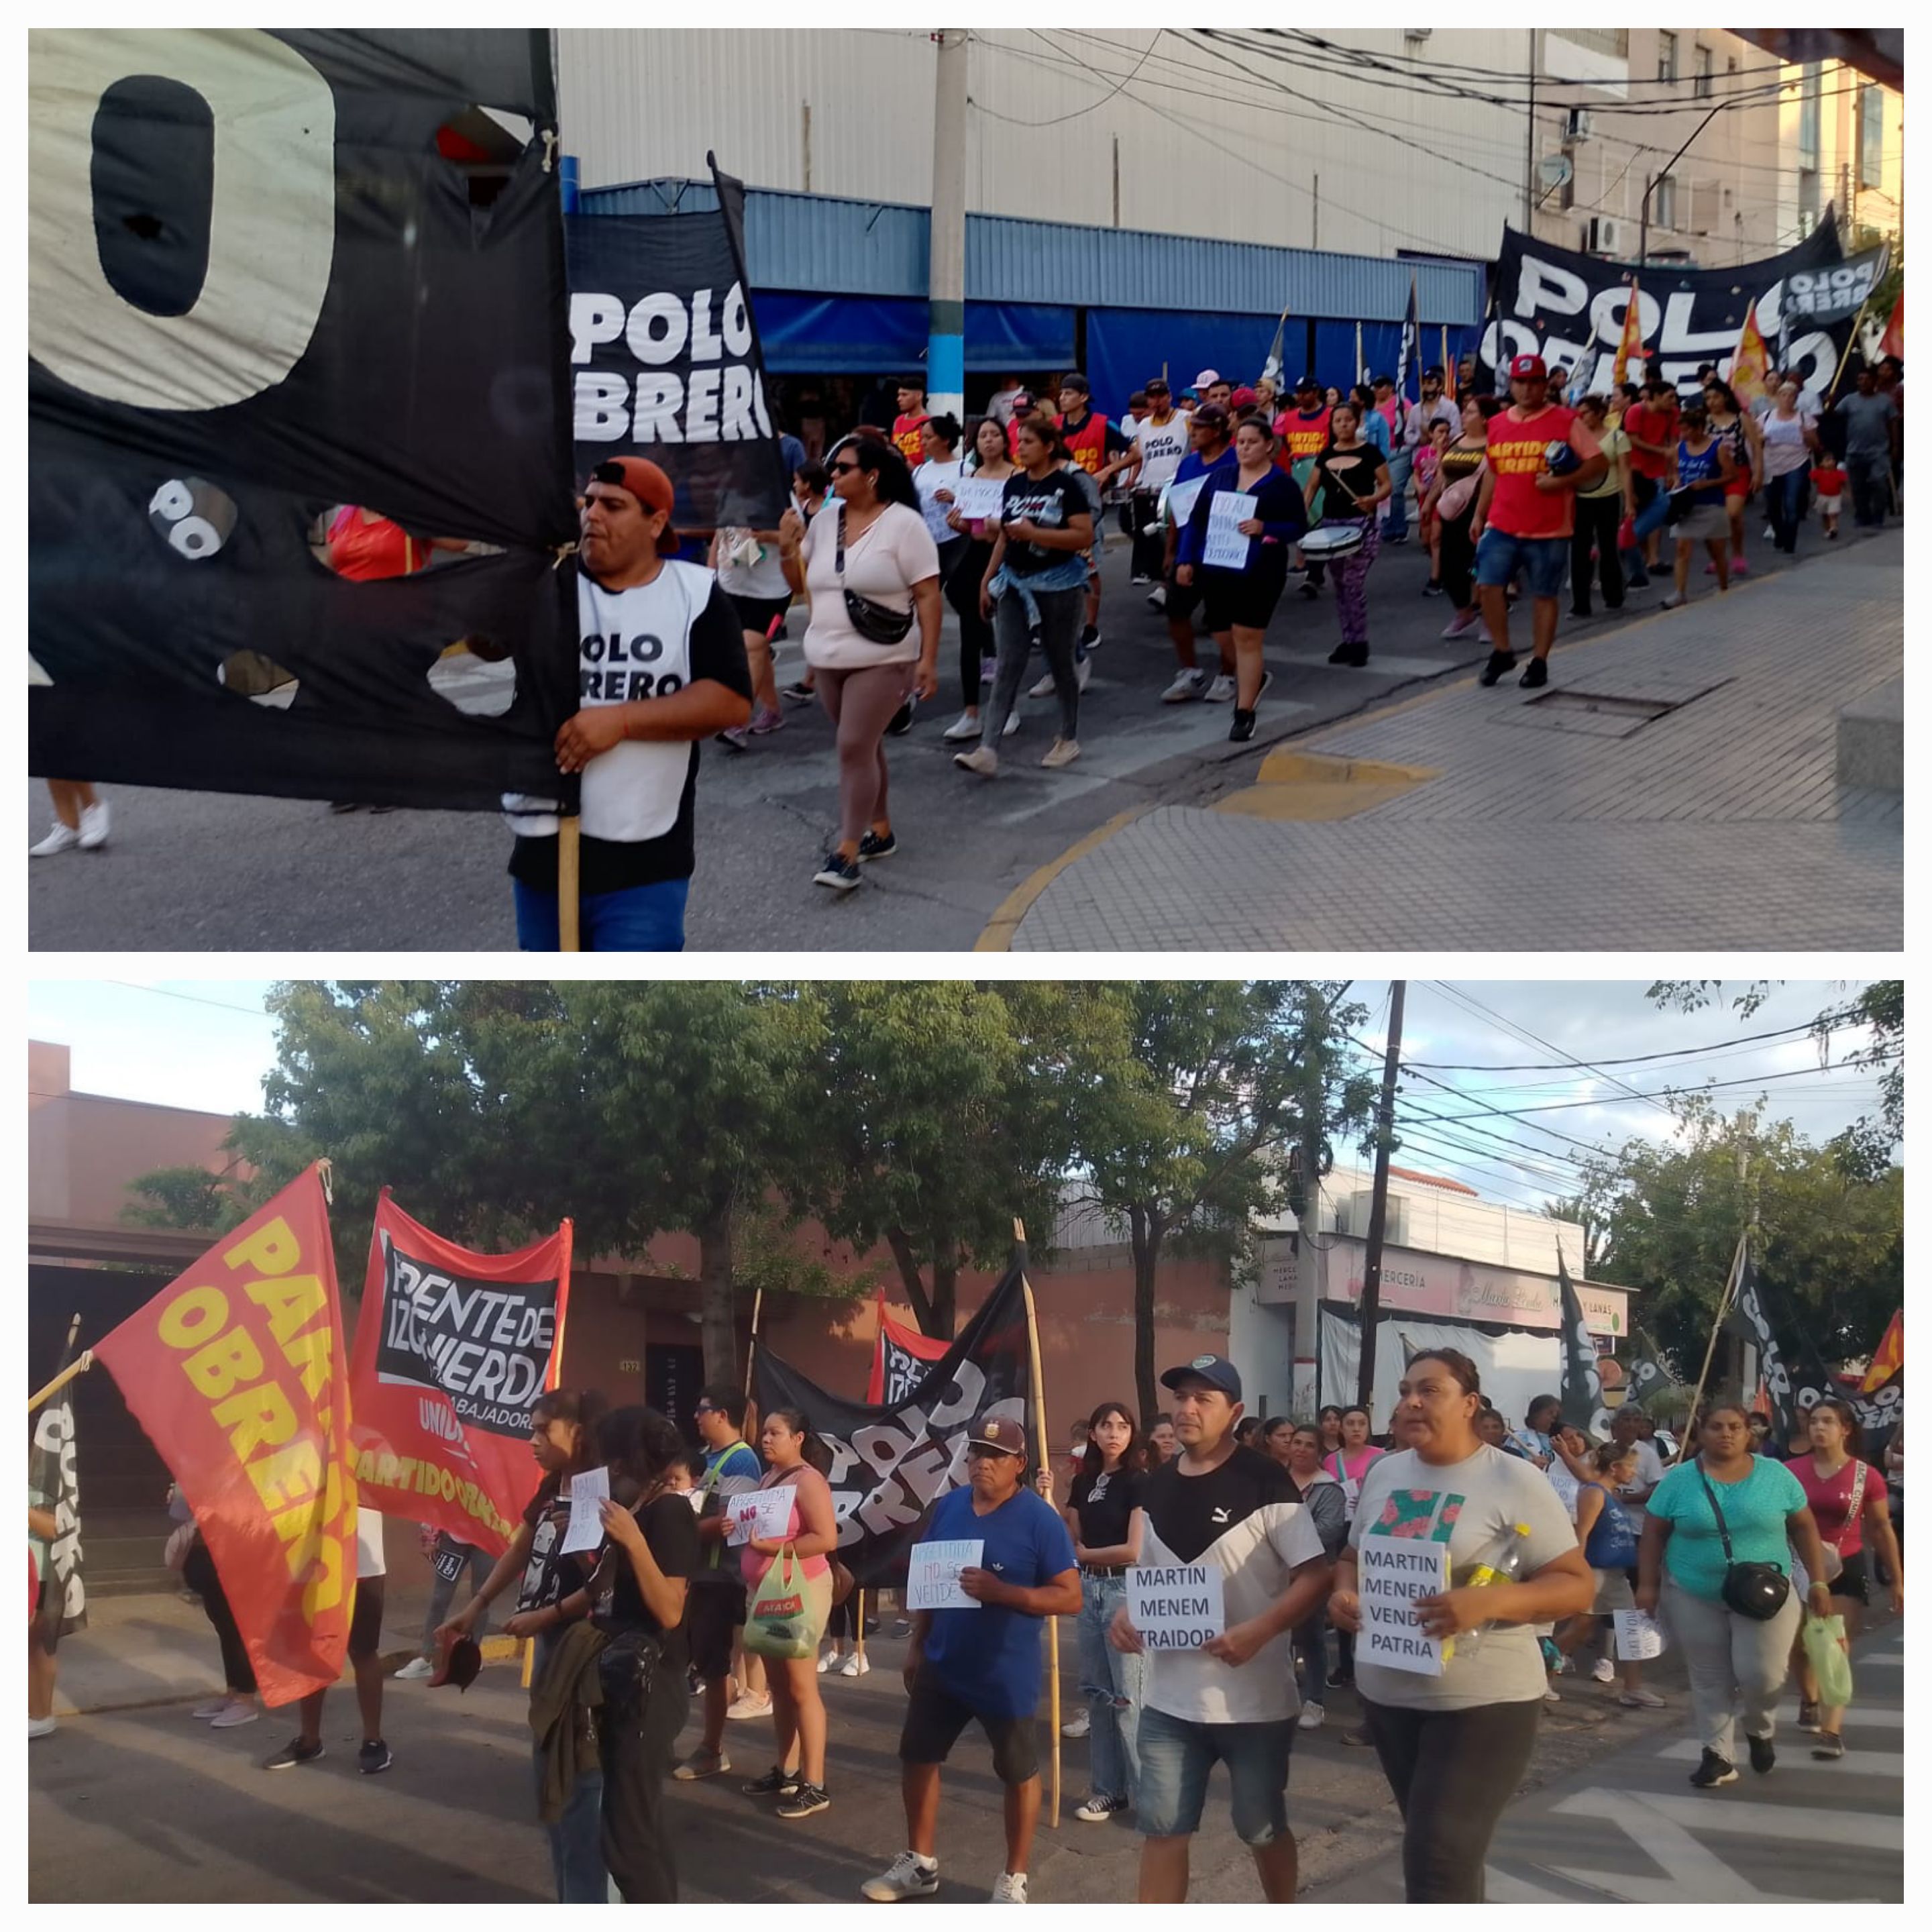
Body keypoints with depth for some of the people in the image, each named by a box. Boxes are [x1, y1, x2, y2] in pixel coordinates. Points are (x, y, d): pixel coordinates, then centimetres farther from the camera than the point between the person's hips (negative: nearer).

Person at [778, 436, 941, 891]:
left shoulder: (903, 524, -10)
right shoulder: (825, 519, 7)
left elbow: (928, 596, -10)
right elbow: (798, 584, 14)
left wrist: (928, 659, -15)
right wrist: (788, 548, -5)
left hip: (882, 660, -6)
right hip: (827, 658, 6)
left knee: (854, 748, -13)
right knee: (864, 748, 15)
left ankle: (846, 853, -11)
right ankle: (880, 831, 29)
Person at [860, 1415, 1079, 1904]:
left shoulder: (1039, 1519, -16)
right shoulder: (948, 1506, 1)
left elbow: (1071, 1597, -18)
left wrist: (1000, 1592, -28)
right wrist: (917, 1644, 11)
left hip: (1005, 1675, -6)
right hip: (942, 1665, 6)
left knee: (1017, 1772, 10)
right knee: (916, 1757, 14)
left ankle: (1014, 1879, 25)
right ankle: (920, 1864, 31)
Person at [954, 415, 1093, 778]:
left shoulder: (1066, 485, -9)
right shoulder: (1014, 484, 8)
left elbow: (1085, 536, -16)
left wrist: (1034, 533, -21)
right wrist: (987, 579, 12)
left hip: (1056, 584, -5)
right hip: (1014, 583, 5)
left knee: (1059, 663, 8)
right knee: (1008, 666, -2)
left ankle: (1069, 739, 25)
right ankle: (987, 750, -10)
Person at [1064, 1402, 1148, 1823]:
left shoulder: (1139, 1481, -10)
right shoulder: (1084, 1481, 9)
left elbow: (1135, 1550, -16)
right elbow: (1072, 1539, 12)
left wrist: (1085, 1554, -4)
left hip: (1125, 1588, -7)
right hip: (1089, 1587, 7)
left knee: (1129, 1693, -5)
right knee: (1096, 1689, 10)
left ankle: (1146, 1791, 2)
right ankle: (1108, 1787, 18)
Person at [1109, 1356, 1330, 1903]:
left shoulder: (1263, 1482, -13)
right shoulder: (1156, 1487, 6)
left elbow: (1316, 1575, -16)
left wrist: (1258, 1631, -29)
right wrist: (1127, 1613, -3)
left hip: (1254, 1700, -5)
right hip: (1169, 1699, 5)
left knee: (1263, 1828, 14)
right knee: (1161, 1829, 6)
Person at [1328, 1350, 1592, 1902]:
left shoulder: (1515, 1483, -11)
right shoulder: (1383, 1474, 7)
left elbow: (1576, 1586, -12)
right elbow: (1353, 1557, 19)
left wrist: (1487, 1601, -28)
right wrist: (1344, 1591, -6)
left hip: (1483, 1700, -6)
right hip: (1387, 1693, 6)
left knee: (1439, 1864, -9)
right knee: (1439, 1850, 18)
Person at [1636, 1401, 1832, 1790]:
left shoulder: (1776, 1475, -1)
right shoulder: (1679, 1479, -3)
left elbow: (1804, 1527, 6)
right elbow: (1653, 1534, 2)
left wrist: (1818, 1582, 2)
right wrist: (1648, 1584, -4)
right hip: (1695, 1598, 0)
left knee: (1761, 1673, -6)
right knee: (1709, 1680, 5)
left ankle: (1760, 1730, 24)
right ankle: (1718, 1755, 16)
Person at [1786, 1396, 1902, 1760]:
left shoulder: (1867, 1477, -9)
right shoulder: (1792, 1472, -6)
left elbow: (1882, 1530, 1)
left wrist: (1897, 1581, 4)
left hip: (1847, 1570, -2)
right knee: (1800, 1646, 17)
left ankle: (1832, 1732, -12)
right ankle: (1810, 1701, 45)